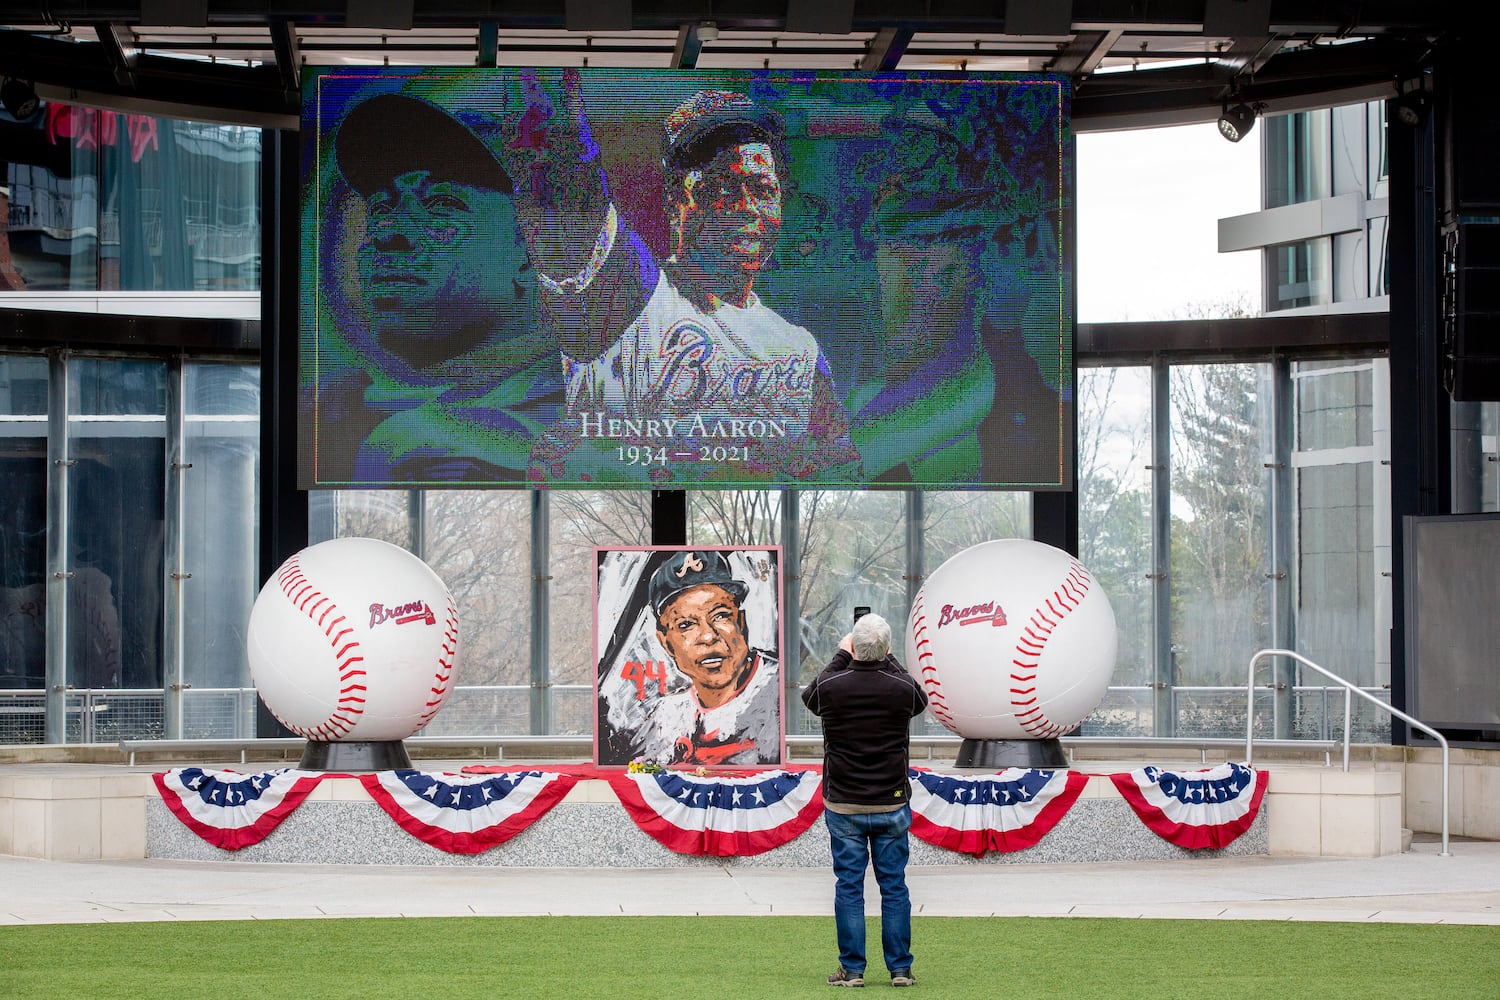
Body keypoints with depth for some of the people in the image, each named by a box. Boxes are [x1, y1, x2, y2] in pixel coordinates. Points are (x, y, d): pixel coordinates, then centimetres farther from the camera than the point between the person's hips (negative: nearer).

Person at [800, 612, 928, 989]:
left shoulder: (831, 688, -12)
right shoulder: (903, 689, -10)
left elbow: (809, 695, 14)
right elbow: (921, 700, 16)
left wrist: (841, 656, 22)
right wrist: (887, 660, 23)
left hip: (844, 806, 0)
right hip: (892, 805, 1)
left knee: (848, 887, 4)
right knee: (894, 886, 6)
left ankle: (852, 969, 5)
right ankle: (900, 968, 8)